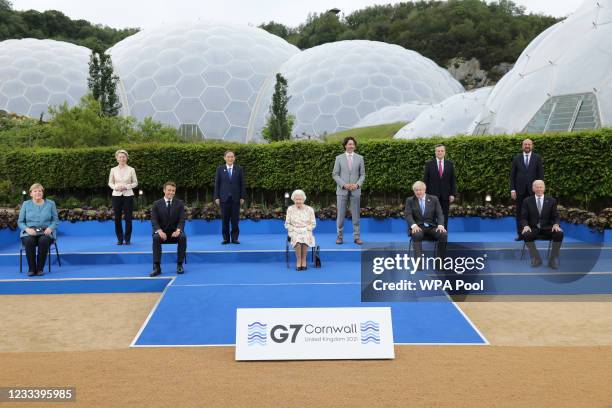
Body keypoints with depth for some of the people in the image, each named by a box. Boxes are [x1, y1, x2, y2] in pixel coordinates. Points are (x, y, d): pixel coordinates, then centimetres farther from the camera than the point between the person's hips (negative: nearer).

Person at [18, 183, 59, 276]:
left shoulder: (50, 204, 8)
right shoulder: (26, 204, 9)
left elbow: (55, 220, 7)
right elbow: (20, 222, 9)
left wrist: (50, 228, -15)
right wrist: (27, 229, -12)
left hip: (45, 232, -1)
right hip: (30, 233, 1)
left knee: (44, 241, -36)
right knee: (29, 241, -35)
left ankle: (40, 268, -24)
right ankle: (31, 268, -22)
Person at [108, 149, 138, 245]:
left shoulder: (131, 170, 1)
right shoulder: (113, 170, 5)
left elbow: (135, 183, 3)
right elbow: (110, 183, 10)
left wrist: (126, 186, -12)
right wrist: (115, 187, -10)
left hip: (128, 195, -1)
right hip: (117, 195, 1)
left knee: (128, 218, -1)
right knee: (117, 218, 2)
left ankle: (127, 239, 10)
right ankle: (120, 239, 14)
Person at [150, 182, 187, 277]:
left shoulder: (179, 203, 4)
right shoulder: (157, 204, 2)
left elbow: (182, 220, -3)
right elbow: (154, 221, -5)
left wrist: (178, 230, -24)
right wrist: (159, 231, -25)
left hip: (175, 232, 0)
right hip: (162, 232, 0)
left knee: (183, 237, -32)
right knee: (156, 238, -33)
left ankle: (179, 265, -22)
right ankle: (157, 267, -30)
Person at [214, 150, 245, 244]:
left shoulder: (239, 169, 5)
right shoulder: (220, 169, 5)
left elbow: (242, 184, 5)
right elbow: (217, 184, 4)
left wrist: (242, 197, -1)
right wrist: (216, 197, -3)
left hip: (235, 198, 0)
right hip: (224, 198, 0)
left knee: (235, 219, 1)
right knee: (225, 219, 2)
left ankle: (234, 238, 9)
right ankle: (226, 238, 9)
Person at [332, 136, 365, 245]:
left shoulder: (359, 158, 7)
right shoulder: (339, 158, 4)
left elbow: (362, 174, 8)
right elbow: (335, 174, 1)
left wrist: (357, 184, -10)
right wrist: (344, 185, -11)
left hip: (355, 191, 1)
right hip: (342, 190, -1)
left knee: (356, 215, 3)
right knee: (340, 215, 1)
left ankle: (356, 237, 9)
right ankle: (340, 236, 10)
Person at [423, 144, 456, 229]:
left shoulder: (450, 164, 7)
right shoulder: (429, 164, 3)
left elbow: (453, 180, 6)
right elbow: (425, 180, 2)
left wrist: (453, 194, -3)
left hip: (445, 196, 1)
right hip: (433, 195, -1)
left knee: (444, 217, 4)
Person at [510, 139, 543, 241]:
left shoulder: (537, 158, 3)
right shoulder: (516, 158, 5)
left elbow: (541, 174, 1)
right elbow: (512, 175, 4)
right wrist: (512, 190, -3)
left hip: (532, 190, -1)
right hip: (520, 190, 1)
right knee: (519, 212, 3)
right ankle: (520, 234, 9)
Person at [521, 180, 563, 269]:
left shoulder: (551, 201, 6)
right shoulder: (527, 201, 4)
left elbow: (555, 217, 4)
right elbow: (523, 218, 1)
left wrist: (556, 225, -19)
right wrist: (526, 226, -21)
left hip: (547, 229, 1)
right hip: (533, 229, -1)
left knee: (559, 234, -30)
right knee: (526, 235, -34)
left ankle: (553, 260, -14)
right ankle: (536, 259, -15)